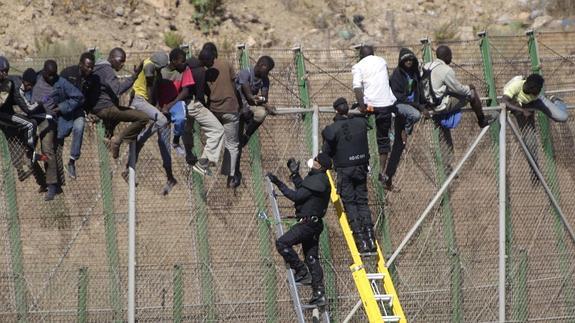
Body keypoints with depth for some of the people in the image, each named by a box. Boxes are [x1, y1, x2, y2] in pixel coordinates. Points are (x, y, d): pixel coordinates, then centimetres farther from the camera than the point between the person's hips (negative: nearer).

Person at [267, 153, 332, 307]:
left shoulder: (317, 181, -18)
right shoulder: (320, 179, 14)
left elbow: (297, 196, -20)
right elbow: (303, 191, 28)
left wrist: (280, 184, -16)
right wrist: (295, 174, 27)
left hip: (308, 223, -10)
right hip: (314, 224, 10)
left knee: (282, 243, -12)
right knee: (311, 258, 11)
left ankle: (302, 272, -7)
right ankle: (319, 295, 10)